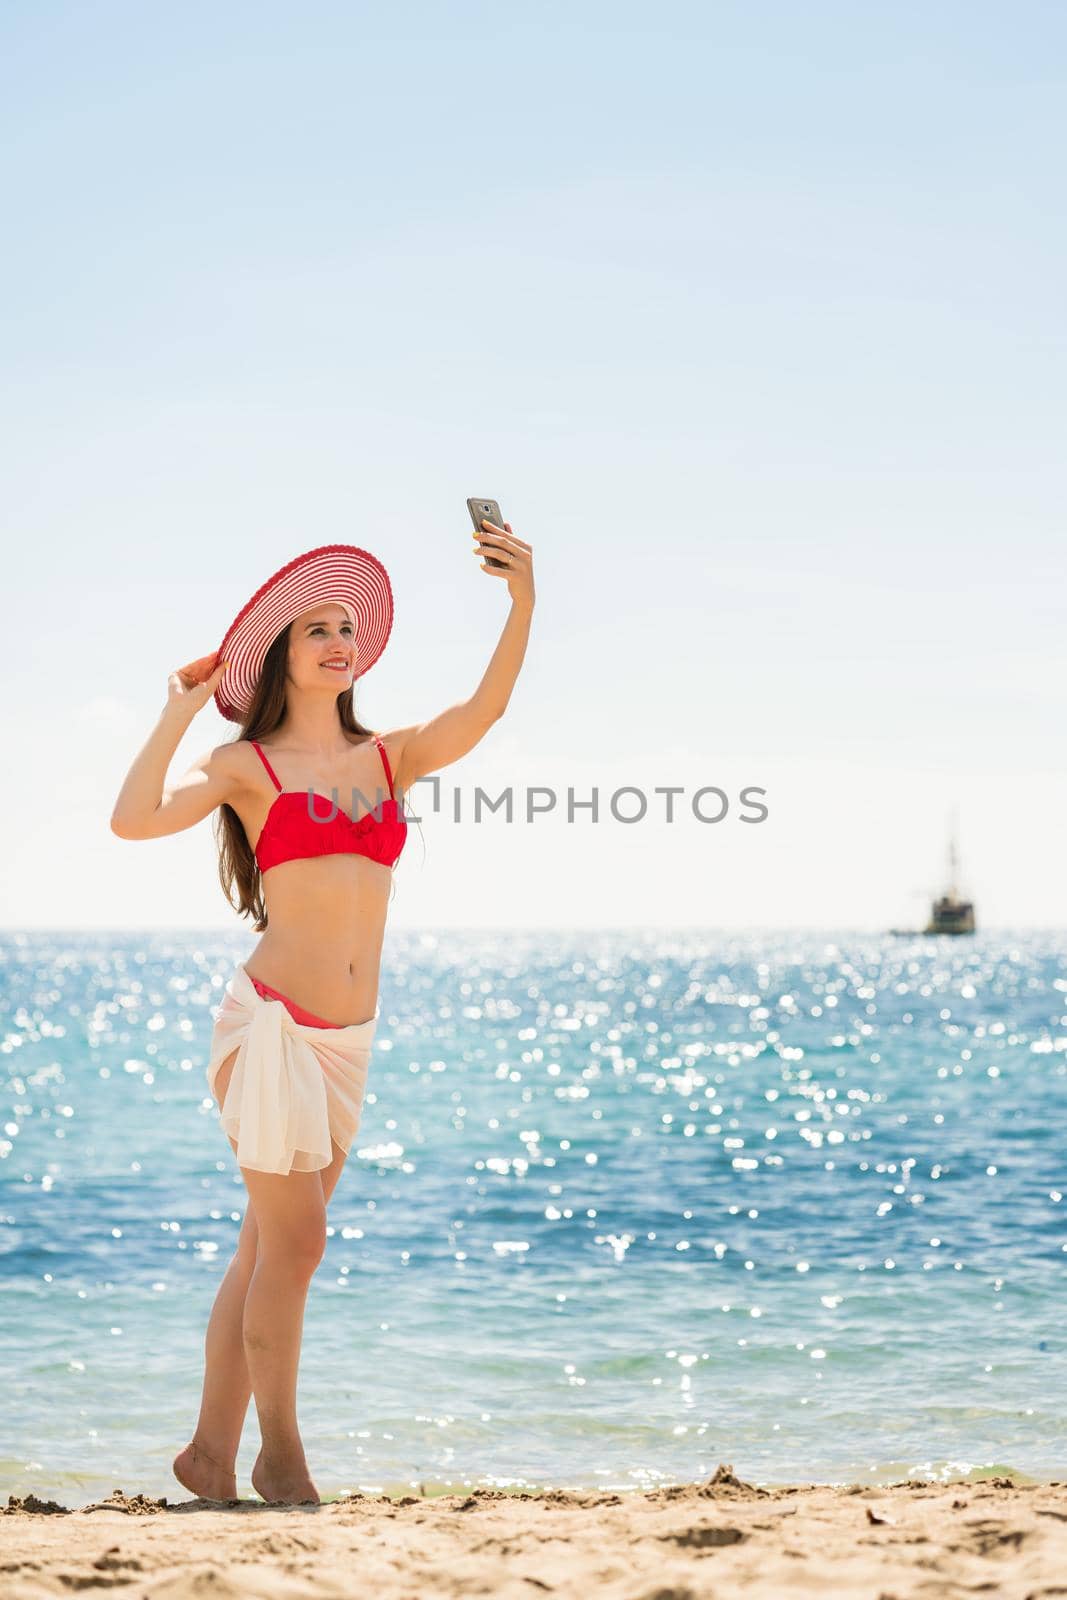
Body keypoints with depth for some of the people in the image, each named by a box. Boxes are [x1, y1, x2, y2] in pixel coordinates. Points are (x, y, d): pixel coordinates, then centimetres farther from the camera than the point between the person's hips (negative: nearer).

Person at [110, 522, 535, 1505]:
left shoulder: (389, 758, 11)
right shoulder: (246, 765, -1)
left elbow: (484, 710, -6)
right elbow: (134, 821, -17)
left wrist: (523, 604, -19)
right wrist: (180, 712, -8)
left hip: (349, 1038, 5)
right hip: (271, 1020, -5)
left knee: (270, 1247, 10)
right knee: (295, 1240, -6)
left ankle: (210, 1453, 17)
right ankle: (280, 1454, 9)